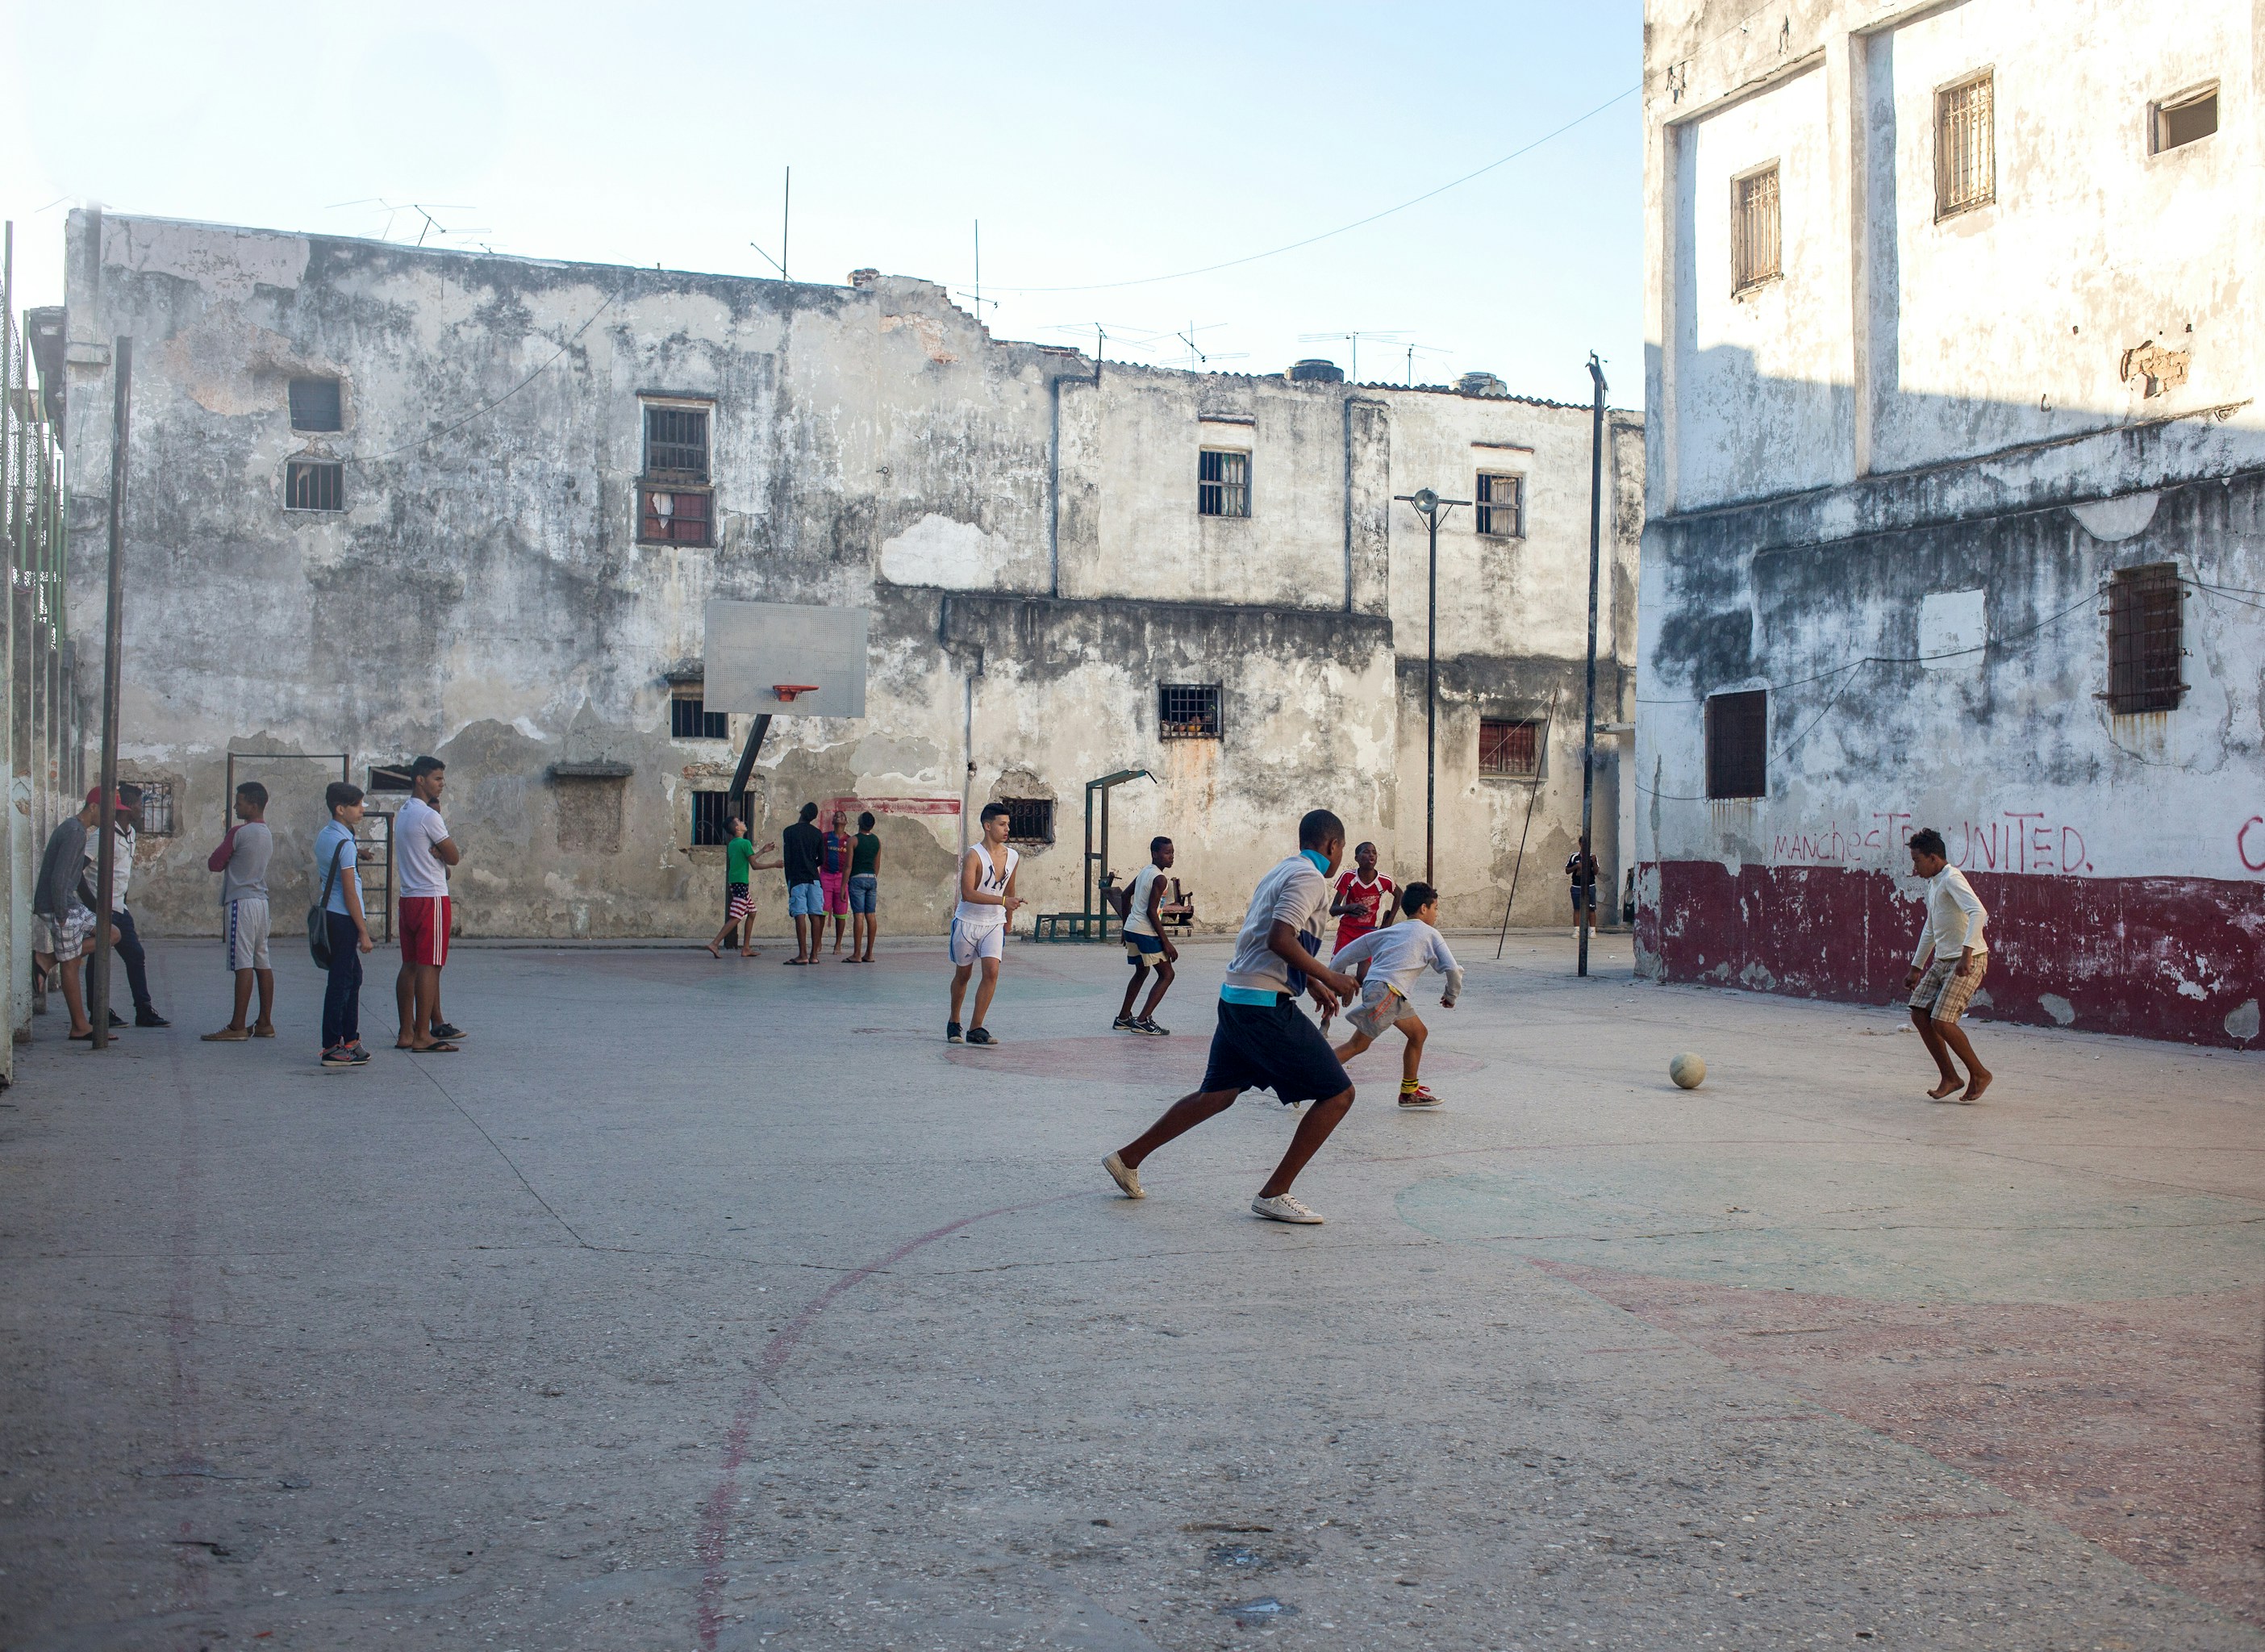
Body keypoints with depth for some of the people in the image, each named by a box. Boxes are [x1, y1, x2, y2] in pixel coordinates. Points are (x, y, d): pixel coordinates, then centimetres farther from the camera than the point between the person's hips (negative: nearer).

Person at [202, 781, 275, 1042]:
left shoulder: (239, 832, -11)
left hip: (241, 902, -9)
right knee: (262, 964, 10)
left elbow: (214, 864, -6)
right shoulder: (267, 834, 15)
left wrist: (213, 859, 14)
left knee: (243, 964, -10)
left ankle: (237, 1027, -11)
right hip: (261, 900, 9)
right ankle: (265, 1023, 13)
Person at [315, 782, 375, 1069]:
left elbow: (321, 880, 20)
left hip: (330, 913, 10)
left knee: (352, 976, 18)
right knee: (341, 981, -5)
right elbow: (349, 892, -18)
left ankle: (349, 1039, 25)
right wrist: (363, 932, -15)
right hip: (344, 917, -10)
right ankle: (332, 1048, -2)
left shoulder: (323, 836, 12)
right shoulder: (345, 843, -16)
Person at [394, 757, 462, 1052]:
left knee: (410, 967, 9)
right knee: (429, 967, -8)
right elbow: (454, 857, -8)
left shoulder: (403, 813, 17)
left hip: (408, 897, 9)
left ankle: (406, 1033, 11)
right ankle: (423, 1036, -8)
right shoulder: (428, 815, -13)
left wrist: (436, 851, -3)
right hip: (432, 898, -9)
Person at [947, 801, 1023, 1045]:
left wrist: (1007, 928, 22)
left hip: (994, 924, 4)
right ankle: (954, 1023, 29)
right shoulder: (973, 855, -15)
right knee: (962, 975, 9)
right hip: (967, 922, -4)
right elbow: (967, 893, -26)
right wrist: (1003, 901, -32)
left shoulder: (1012, 857, 3)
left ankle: (976, 1029, -6)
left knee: (992, 972, -13)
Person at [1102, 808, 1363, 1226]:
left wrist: (1310, 982, 27)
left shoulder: (1281, 872, 19)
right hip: (1266, 1006, -10)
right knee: (1338, 1094, -5)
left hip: (1236, 999, 10)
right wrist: (1328, 977, -16)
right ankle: (1274, 1194, -3)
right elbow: (1280, 939, -24)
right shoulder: (1309, 878, -11)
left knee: (1218, 1093, 22)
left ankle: (1128, 1158, 27)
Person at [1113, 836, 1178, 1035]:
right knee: (1166, 975, -3)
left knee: (1141, 972, 25)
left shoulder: (1144, 872, 13)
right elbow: (1151, 911, -19)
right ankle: (1143, 1020, -10)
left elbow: (1126, 895, 22)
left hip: (1131, 929, 9)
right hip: (1146, 933, -9)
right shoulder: (1159, 878, -14)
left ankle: (1123, 1018, 30)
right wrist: (1166, 943, -18)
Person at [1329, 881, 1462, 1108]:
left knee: (1419, 1033, 18)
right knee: (1357, 1045, -7)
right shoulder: (1430, 935, 8)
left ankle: (1409, 1093, 22)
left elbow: (1350, 951, 22)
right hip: (1385, 990, -8)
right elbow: (1452, 969, 0)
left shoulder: (1389, 931, 24)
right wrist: (1451, 996, 18)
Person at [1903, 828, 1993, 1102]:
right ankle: (1950, 1077, 12)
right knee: (1919, 1015, 4)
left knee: (1942, 1022, -15)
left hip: (1968, 962, -10)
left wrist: (1967, 953, -40)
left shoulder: (1952, 879, -15)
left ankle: (1980, 1074, 4)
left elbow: (1978, 913, -32)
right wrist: (1916, 968, 31)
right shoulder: (1934, 883, 17)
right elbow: (1930, 930, 28)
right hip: (1942, 961, 10)